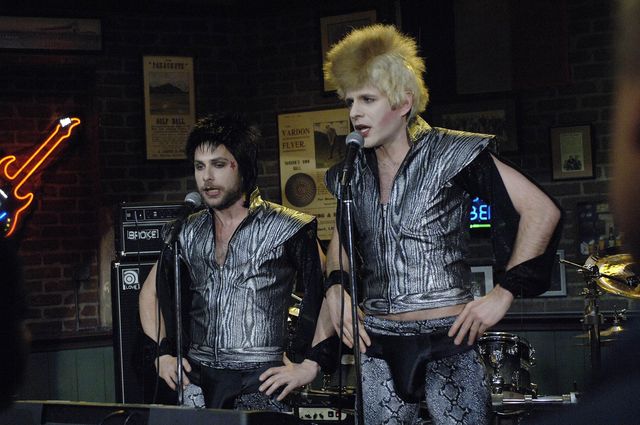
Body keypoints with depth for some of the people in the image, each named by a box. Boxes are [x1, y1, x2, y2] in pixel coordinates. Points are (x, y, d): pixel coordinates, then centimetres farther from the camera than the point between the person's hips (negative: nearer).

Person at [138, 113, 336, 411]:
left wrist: (310, 365, -9)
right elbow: (151, 291, 25)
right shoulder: (189, 232, 14)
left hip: (259, 383, -4)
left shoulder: (286, 229, -2)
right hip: (197, 381, 4)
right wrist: (162, 353, 14)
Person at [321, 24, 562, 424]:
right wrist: (336, 287, 5)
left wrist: (504, 292, -12)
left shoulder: (452, 154, -7)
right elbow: (341, 239, 26)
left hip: (448, 342, -5)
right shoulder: (353, 174, 8)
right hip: (379, 346, 5)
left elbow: (542, 210, -9)